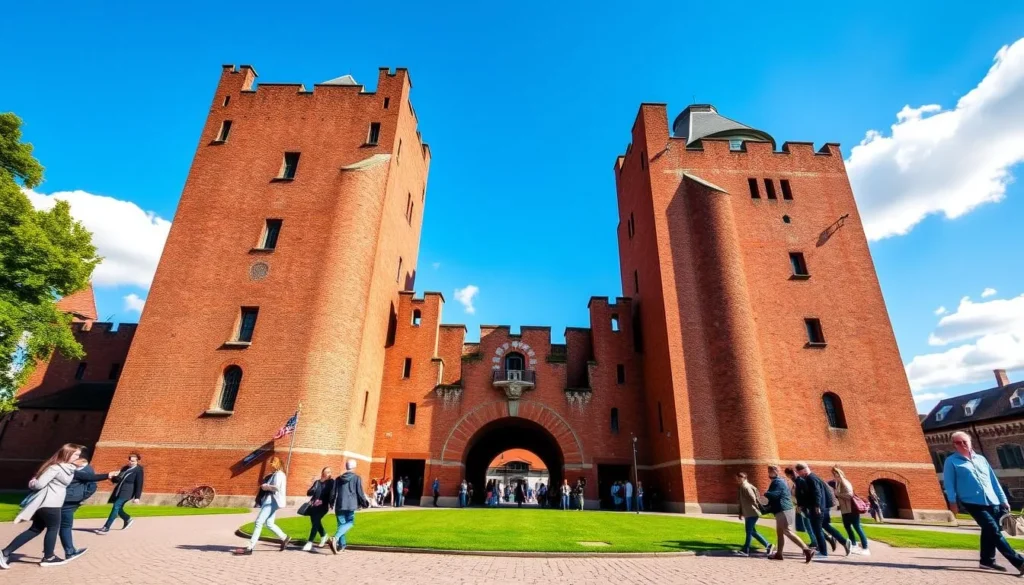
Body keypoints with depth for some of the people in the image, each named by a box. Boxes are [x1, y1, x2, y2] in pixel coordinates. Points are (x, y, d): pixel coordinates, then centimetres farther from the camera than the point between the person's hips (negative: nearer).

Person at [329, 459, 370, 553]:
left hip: (339, 505, 4)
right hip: (350, 505, -4)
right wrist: (366, 503, 12)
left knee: (341, 524, 15)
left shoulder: (338, 479, 12)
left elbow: (334, 493, 11)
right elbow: (360, 493, -2)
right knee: (350, 523, 5)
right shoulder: (357, 478, 0)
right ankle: (335, 538, -16)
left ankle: (341, 545, 13)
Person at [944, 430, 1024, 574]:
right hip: (973, 502, -5)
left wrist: (1003, 499, 13)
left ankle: (987, 560, 21)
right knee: (995, 532, -12)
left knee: (989, 531, 9)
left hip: (993, 502, 6)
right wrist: (953, 501, -11)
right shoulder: (951, 461, 0)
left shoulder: (981, 459, 17)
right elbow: (948, 483, -4)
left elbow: (993, 480, 19)